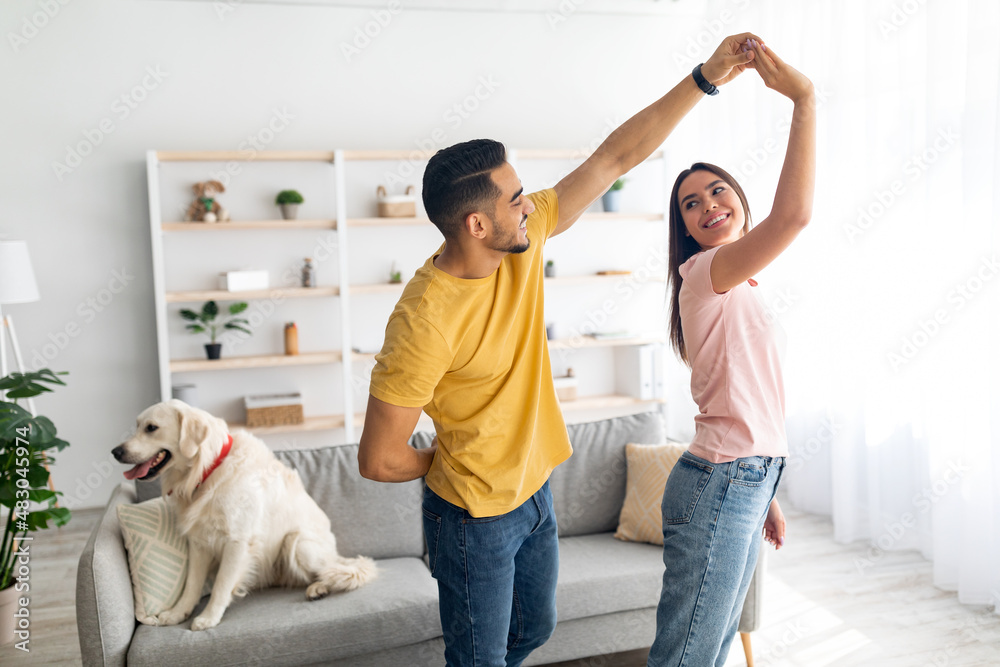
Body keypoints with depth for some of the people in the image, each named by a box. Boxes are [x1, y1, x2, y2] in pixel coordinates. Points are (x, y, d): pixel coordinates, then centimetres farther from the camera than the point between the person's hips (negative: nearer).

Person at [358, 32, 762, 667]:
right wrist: (454, 462, -6)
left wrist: (706, 77, -10)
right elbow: (380, 460, -25)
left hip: (534, 490, 7)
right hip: (476, 518, -7)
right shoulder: (425, 319, -32)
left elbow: (615, 157, -7)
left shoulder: (523, 240, -11)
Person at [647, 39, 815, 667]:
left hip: (745, 480, 9)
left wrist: (764, 493, 19)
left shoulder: (736, 288, 18)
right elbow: (793, 214, -30)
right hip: (720, 484, -9)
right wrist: (804, 97, -24)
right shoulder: (705, 271, -12)